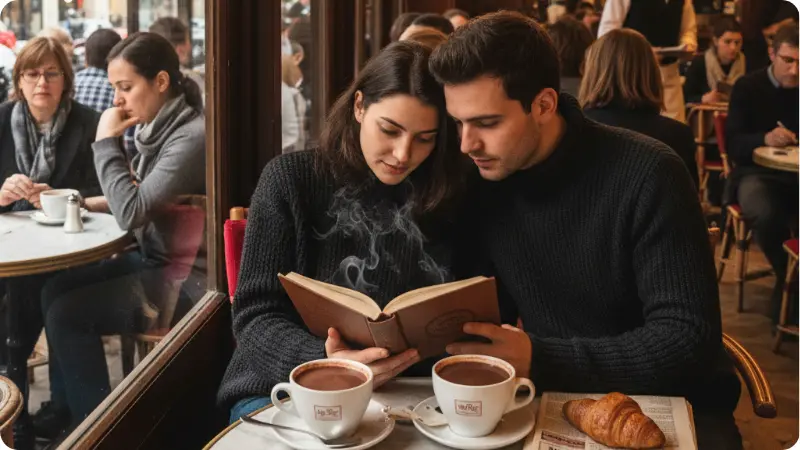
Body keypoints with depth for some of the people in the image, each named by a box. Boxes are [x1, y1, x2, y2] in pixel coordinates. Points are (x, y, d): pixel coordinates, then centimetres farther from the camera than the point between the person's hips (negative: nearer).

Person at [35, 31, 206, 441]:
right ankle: (64, 412, 21)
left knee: (66, 314, -9)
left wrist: (106, 142, -18)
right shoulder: (158, 125, 4)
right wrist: (88, 204, 2)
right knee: (56, 288, 9)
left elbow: (131, 212, -27)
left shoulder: (191, 136, -24)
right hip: (151, 257, 9)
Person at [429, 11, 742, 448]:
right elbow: (494, 309, 4)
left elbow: (688, 340, -23)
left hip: (670, 404, -3)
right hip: (558, 402, 4)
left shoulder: (646, 176, -20)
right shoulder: (481, 183, -4)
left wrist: (538, 360, -30)